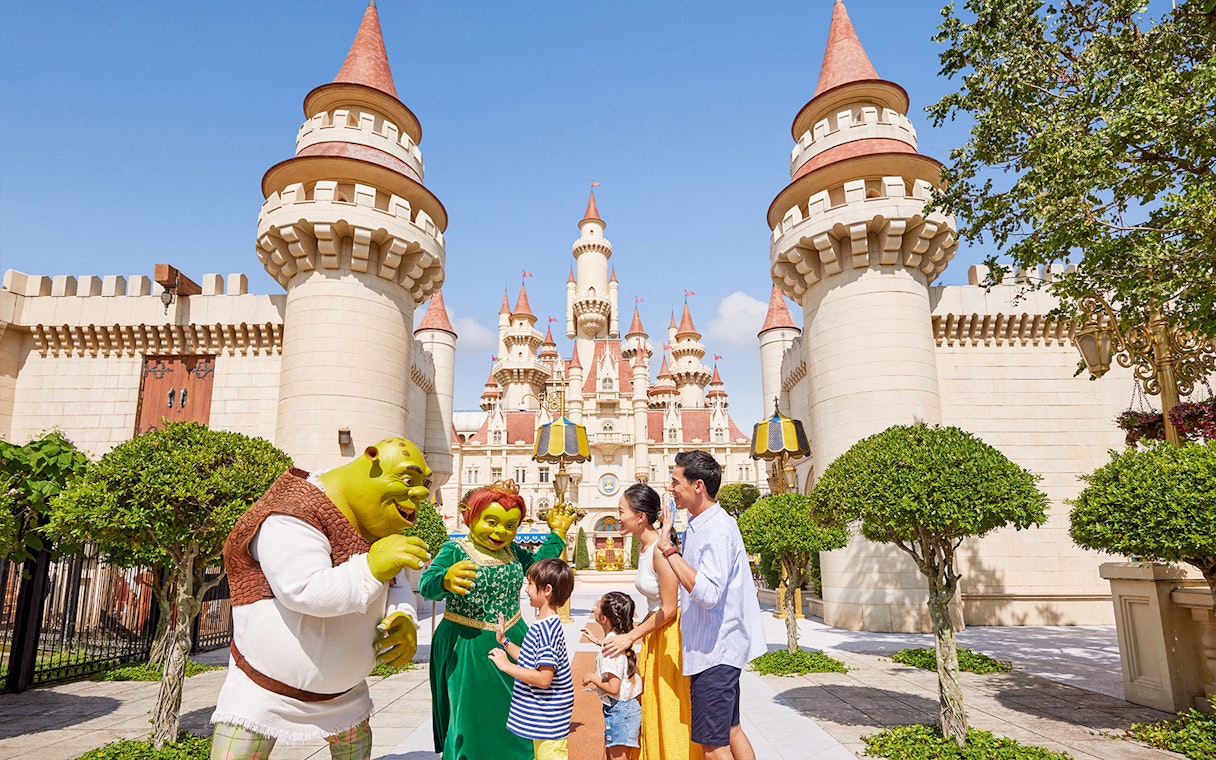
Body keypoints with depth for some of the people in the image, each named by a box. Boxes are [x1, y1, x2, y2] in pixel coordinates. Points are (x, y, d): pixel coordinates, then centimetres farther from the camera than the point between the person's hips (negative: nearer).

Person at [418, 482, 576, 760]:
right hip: (466, 647, -6)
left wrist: (557, 534, 14)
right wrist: (446, 580, -48)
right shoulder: (455, 550, -14)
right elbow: (427, 585, -26)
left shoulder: (512, 550, 5)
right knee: (472, 718, 6)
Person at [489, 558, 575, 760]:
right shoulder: (545, 625, 7)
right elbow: (531, 661, 15)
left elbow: (544, 678, -29)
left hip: (548, 720, -10)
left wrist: (506, 665, -23)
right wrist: (504, 642, 15)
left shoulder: (545, 629, -25)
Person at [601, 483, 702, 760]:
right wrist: (634, 632, 7)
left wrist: (631, 636, -14)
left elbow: (669, 609, -20)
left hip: (671, 636, -9)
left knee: (672, 713, 3)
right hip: (655, 636, 9)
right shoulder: (643, 547, 6)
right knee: (653, 710, 17)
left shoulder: (660, 550, -22)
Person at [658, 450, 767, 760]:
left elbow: (708, 593, -32)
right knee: (730, 730, 19)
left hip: (715, 649, -10)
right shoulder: (697, 525, 8)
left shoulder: (718, 530, -22)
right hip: (716, 645, 10)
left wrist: (669, 549, -29)